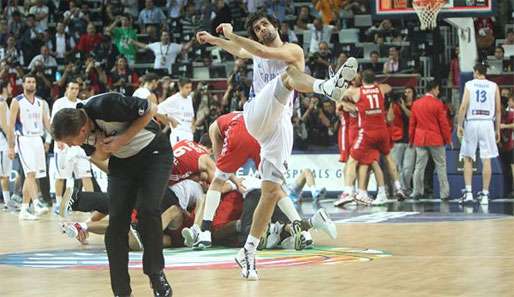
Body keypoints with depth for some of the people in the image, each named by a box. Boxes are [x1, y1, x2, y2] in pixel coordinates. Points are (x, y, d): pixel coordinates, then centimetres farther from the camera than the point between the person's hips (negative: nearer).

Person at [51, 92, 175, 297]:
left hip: (154, 153, -5)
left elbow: (149, 110, -22)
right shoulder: (83, 133, -13)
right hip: (122, 163, 5)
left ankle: (156, 275, 0)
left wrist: (121, 140, -26)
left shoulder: (105, 106, -34)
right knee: (117, 220, -7)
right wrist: (101, 149, -20)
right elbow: (98, 157, 4)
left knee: (147, 210, -20)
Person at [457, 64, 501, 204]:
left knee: (468, 158, 8)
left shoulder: (469, 84, 3)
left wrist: (459, 125, -3)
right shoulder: (494, 86, 7)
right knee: (486, 160, 2)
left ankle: (468, 191, -1)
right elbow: (498, 110, 5)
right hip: (487, 123, 1)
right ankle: (485, 194, 1)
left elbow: (464, 106, -6)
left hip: (472, 123, -1)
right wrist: (497, 130, 11)